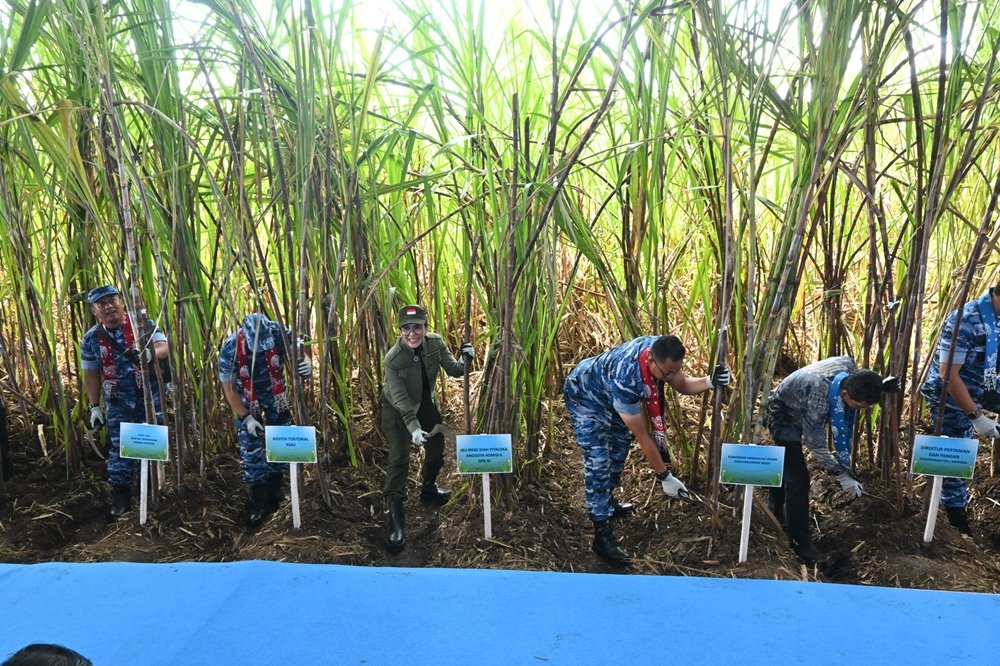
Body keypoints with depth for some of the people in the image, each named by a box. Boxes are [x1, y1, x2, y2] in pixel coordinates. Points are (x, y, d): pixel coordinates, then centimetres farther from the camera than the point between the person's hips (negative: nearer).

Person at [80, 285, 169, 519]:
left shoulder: (142, 323, -7)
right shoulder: (91, 339, -2)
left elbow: (163, 347, -15)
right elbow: (91, 374, 5)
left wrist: (149, 354, -38)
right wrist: (95, 406, 3)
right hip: (118, 402, 1)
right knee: (119, 448, 4)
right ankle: (121, 497, 15)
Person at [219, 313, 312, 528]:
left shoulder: (279, 334, -28)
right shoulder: (230, 349, -30)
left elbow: (297, 354, -13)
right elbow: (229, 388, -18)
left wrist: (306, 365, -38)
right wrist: (246, 417, -20)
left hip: (275, 393, 2)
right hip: (246, 399, -2)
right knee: (251, 447, -3)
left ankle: (275, 489, 30)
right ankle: (259, 501, 10)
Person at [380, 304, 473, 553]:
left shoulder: (436, 342, -19)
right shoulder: (393, 359, -30)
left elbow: (453, 370, -10)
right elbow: (400, 399, -30)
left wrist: (466, 358, -31)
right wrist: (413, 427, -40)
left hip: (426, 403, 6)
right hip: (398, 409, -5)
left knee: (437, 448, 19)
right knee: (399, 458, -15)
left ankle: (428, 488, 46)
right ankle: (395, 516, -10)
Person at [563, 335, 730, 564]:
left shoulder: (660, 350, -25)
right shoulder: (625, 380, -44)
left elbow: (682, 384, -7)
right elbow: (643, 436, -34)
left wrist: (710, 382, -28)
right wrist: (665, 477, -26)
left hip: (606, 391, 8)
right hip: (584, 396, -8)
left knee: (621, 441, 19)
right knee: (599, 461, -15)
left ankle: (607, 501, 38)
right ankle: (602, 533, -8)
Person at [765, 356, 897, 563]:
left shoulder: (849, 365, -25)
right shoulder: (817, 399, -43)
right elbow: (817, 445, -31)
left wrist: (879, 387, -13)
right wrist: (841, 475, -27)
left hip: (799, 411, 8)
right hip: (782, 414, -8)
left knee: (788, 463, 25)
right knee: (798, 477, -16)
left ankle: (776, 509, 48)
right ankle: (799, 541, -4)